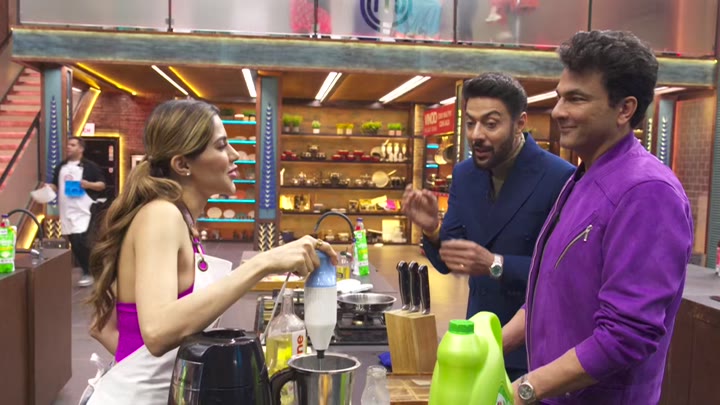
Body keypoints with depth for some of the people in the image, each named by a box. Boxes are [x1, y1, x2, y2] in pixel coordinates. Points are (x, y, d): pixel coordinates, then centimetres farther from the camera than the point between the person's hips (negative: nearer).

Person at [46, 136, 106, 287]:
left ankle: (87, 273, -2)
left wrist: (88, 184, -19)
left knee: (80, 241, -14)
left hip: (82, 210, -6)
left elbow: (102, 184, -2)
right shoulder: (60, 167, 15)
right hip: (66, 211, 6)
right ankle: (85, 271, 20)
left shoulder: (89, 166, -2)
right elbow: (55, 186, 20)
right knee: (73, 243, 8)